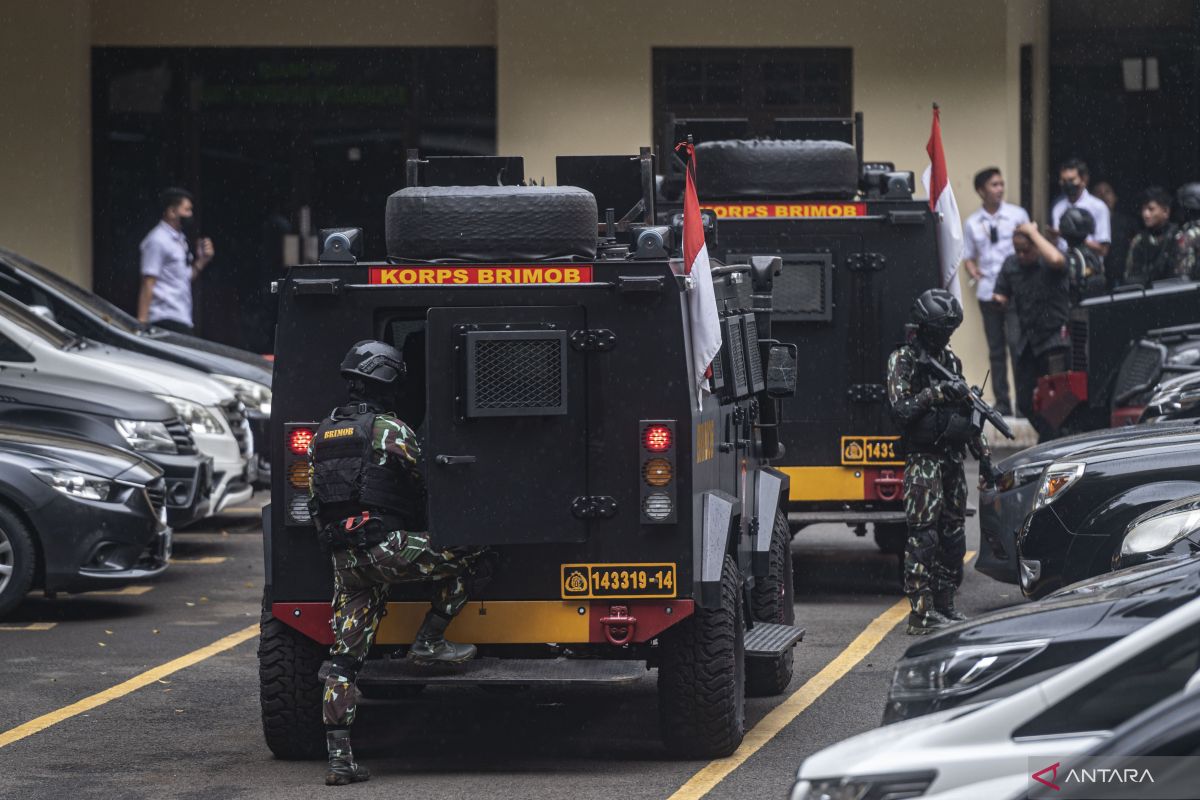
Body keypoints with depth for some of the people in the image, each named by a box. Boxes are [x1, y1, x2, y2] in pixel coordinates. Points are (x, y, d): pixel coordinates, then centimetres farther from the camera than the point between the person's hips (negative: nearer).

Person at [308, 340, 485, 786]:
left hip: (343, 556, 7)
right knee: (465, 561, 9)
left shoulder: (324, 433, 17)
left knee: (344, 656, 4)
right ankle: (428, 643, 8)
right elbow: (420, 487, 4)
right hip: (385, 544, -7)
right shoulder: (391, 430, -5)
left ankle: (339, 757, -2)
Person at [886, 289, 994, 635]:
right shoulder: (902, 361, -4)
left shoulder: (950, 360, 16)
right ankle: (921, 612, -10)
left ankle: (945, 604, 16)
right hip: (922, 460, -7)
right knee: (923, 536, -9)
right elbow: (902, 408, -15)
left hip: (951, 457, 7)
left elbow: (966, 413, 20)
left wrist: (983, 456, 17)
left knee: (953, 535, 9)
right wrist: (938, 393, -23)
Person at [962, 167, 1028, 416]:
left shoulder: (1017, 215, 3)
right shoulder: (972, 223, 9)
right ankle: (1002, 403, 11)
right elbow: (968, 256, 15)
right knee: (996, 349, 6)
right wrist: (974, 272, -4)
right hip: (987, 291, 3)